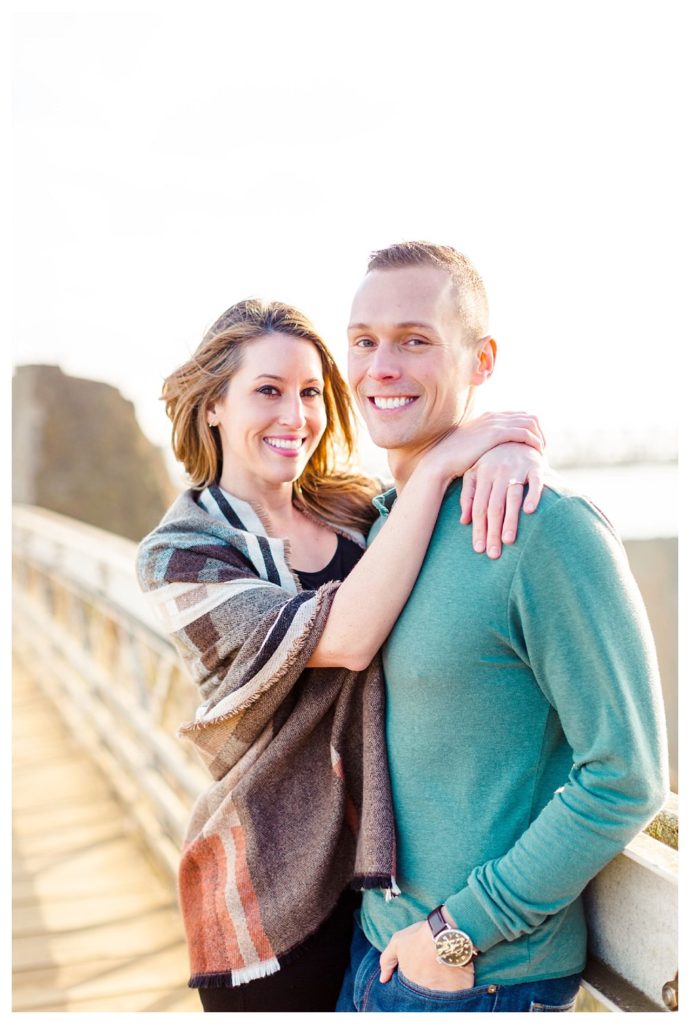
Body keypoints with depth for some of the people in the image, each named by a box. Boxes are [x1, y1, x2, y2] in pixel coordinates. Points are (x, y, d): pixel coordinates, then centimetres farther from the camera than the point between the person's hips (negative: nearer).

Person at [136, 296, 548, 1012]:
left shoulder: (355, 509, 1)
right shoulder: (178, 556, -13)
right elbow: (345, 637, -28)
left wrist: (509, 446, -24)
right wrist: (438, 464, -27)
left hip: (386, 854, 5)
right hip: (279, 890, -4)